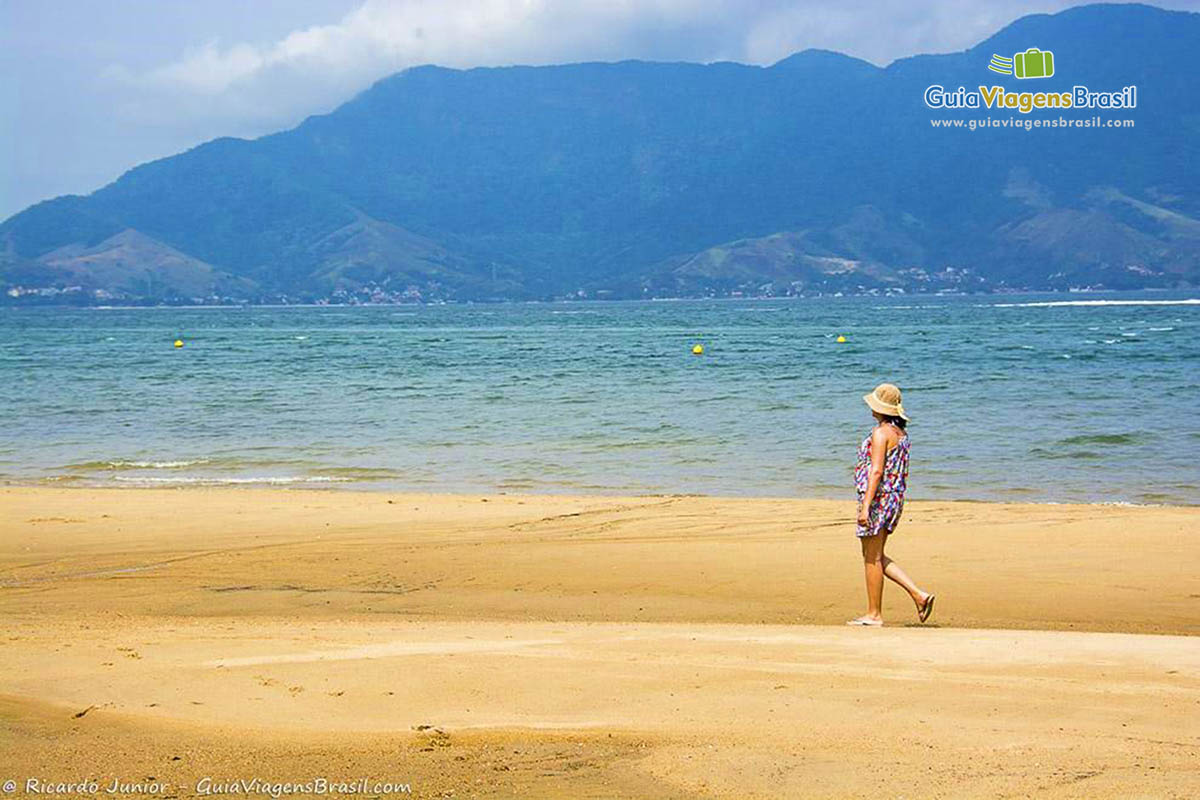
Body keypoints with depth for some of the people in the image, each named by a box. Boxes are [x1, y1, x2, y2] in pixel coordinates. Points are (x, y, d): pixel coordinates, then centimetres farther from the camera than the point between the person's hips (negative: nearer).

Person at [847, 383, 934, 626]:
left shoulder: (881, 433, -15)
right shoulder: (901, 433, 13)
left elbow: (876, 471, -21)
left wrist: (865, 506, -22)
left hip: (877, 498, -9)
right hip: (895, 498, 9)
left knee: (872, 558, 0)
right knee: (876, 557, 15)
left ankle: (874, 614, 6)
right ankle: (918, 594, 7)